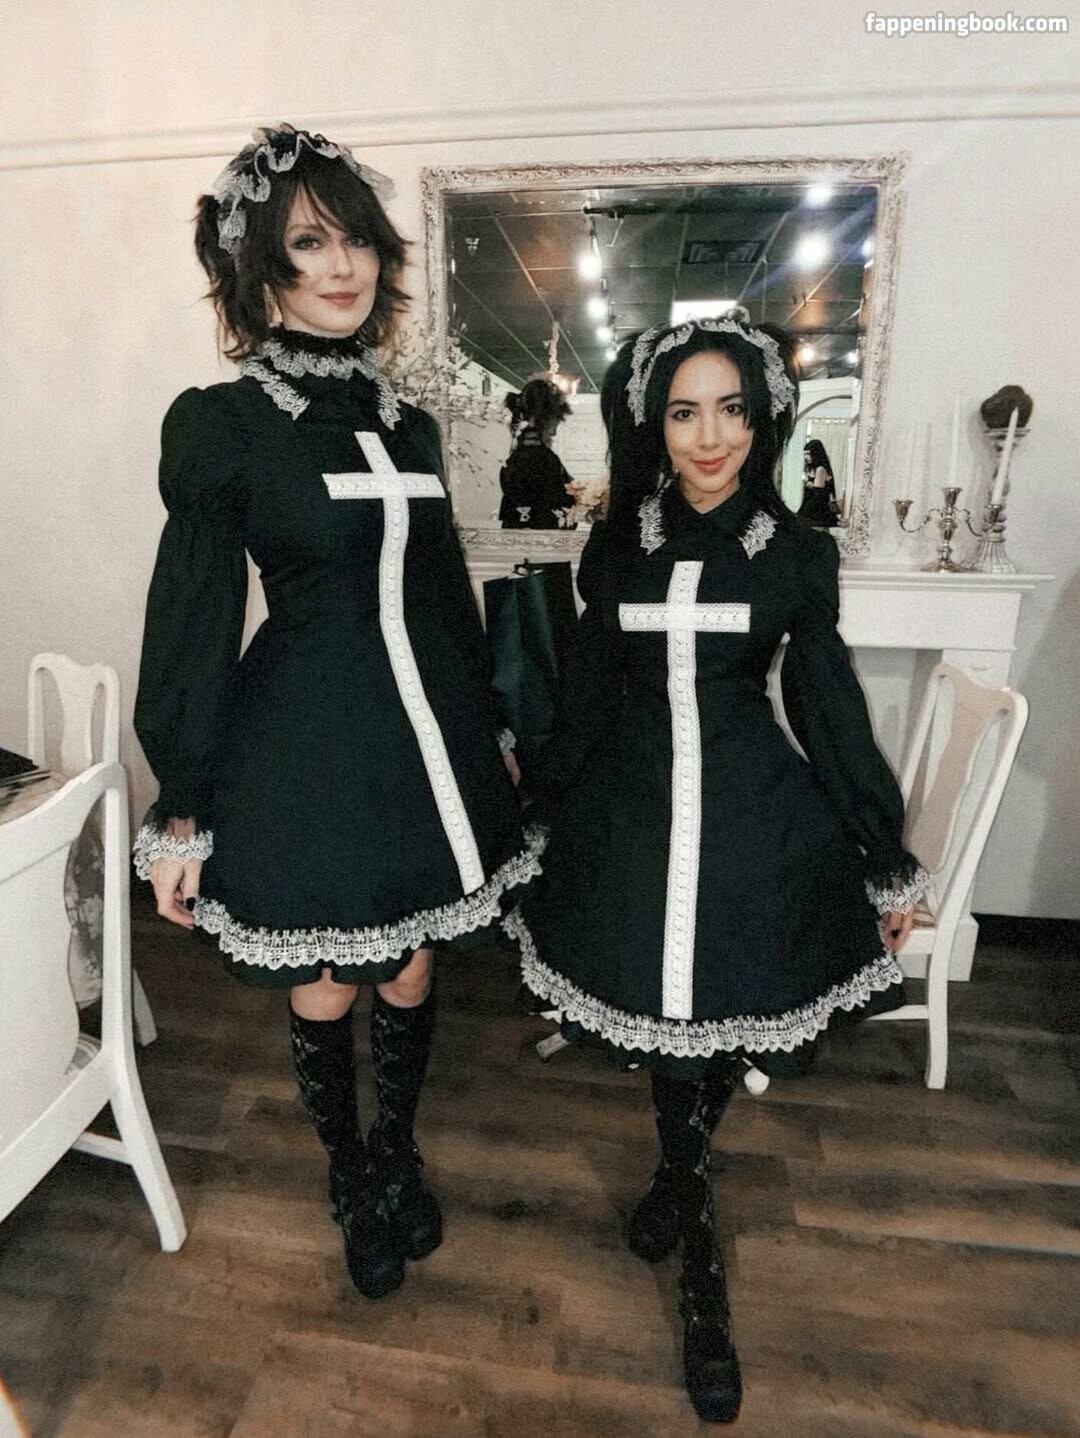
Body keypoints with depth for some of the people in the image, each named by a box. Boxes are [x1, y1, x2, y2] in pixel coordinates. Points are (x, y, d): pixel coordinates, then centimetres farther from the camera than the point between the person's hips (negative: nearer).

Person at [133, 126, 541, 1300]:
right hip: (305, 748, -4)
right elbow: (192, 627, -6)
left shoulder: (406, 423, 9)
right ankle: (350, 1178, 44)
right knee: (326, 993, 14)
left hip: (423, 735, 5)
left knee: (410, 976, 19)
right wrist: (182, 807, -5)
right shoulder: (220, 426, -5)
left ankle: (400, 1151, 48)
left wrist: (489, 729, 17)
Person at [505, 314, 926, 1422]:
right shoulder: (616, 547, 2)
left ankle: (676, 1176, 46)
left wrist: (886, 855, 6)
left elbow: (828, 707, 3)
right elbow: (586, 699, 8)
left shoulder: (798, 551, -1)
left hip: (755, 817, 0)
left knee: (715, 1020, 9)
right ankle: (700, 1268, 37)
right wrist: (548, 819, 13)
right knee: (665, 1019, 9)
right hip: (631, 814, 1)